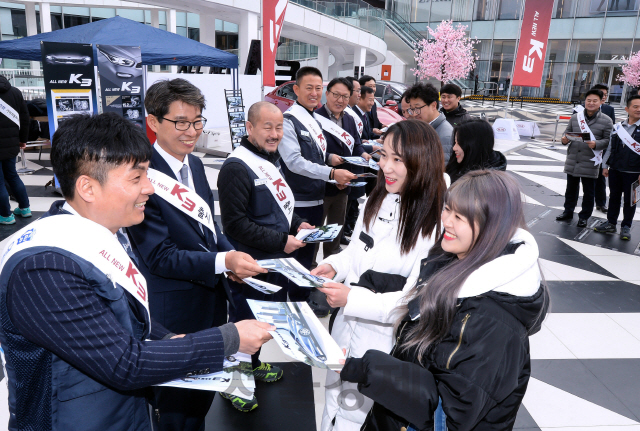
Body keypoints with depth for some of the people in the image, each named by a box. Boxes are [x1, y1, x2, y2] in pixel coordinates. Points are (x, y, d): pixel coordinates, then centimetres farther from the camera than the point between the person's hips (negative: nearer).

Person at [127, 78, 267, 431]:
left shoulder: (195, 164, 4)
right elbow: (159, 256, -24)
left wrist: (234, 256, -5)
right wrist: (223, 262, -32)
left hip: (212, 301, 8)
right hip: (175, 313, -8)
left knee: (204, 395, 28)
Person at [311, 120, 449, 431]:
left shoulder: (436, 222, -25)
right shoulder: (378, 201, -2)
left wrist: (353, 298, -28)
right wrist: (334, 266, -7)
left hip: (385, 342, -6)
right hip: (347, 331, 6)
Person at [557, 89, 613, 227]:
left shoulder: (606, 121, -3)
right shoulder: (575, 117, 6)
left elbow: (609, 140, -3)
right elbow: (568, 131, 15)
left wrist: (596, 144, -21)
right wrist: (564, 139, -7)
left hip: (590, 163, -3)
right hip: (572, 161, 3)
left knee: (588, 191, 6)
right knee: (571, 188, 16)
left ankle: (584, 216, 19)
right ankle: (568, 211, 31)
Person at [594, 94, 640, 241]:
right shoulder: (618, 127, 6)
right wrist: (605, 165, 11)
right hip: (615, 170, 4)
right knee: (614, 197, 13)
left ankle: (626, 227, 20)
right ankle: (611, 223, 26)